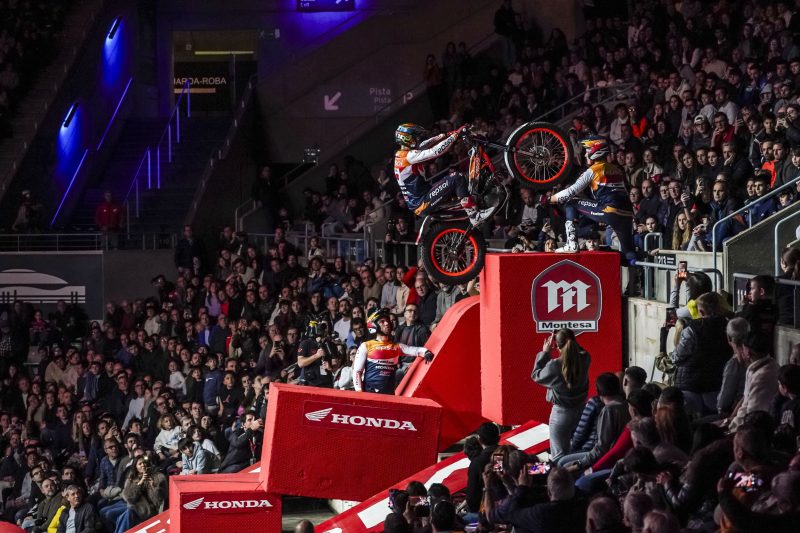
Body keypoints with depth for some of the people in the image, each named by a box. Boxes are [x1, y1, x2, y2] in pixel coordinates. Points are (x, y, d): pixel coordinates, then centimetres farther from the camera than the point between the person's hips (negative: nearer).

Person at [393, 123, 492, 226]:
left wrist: (442, 136, 7)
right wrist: (454, 136, -19)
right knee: (457, 178, -18)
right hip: (423, 204, -10)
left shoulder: (400, 155, 11)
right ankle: (474, 216, -19)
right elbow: (435, 152, -25)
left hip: (415, 204, 10)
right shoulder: (409, 156, -19)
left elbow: (423, 145, 18)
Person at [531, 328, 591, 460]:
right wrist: (571, 342, 9)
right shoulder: (584, 360, -9)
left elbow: (536, 376, -2)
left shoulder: (554, 366, -22)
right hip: (581, 411, 5)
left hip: (561, 413, -5)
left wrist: (544, 353, 2)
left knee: (559, 457, 2)